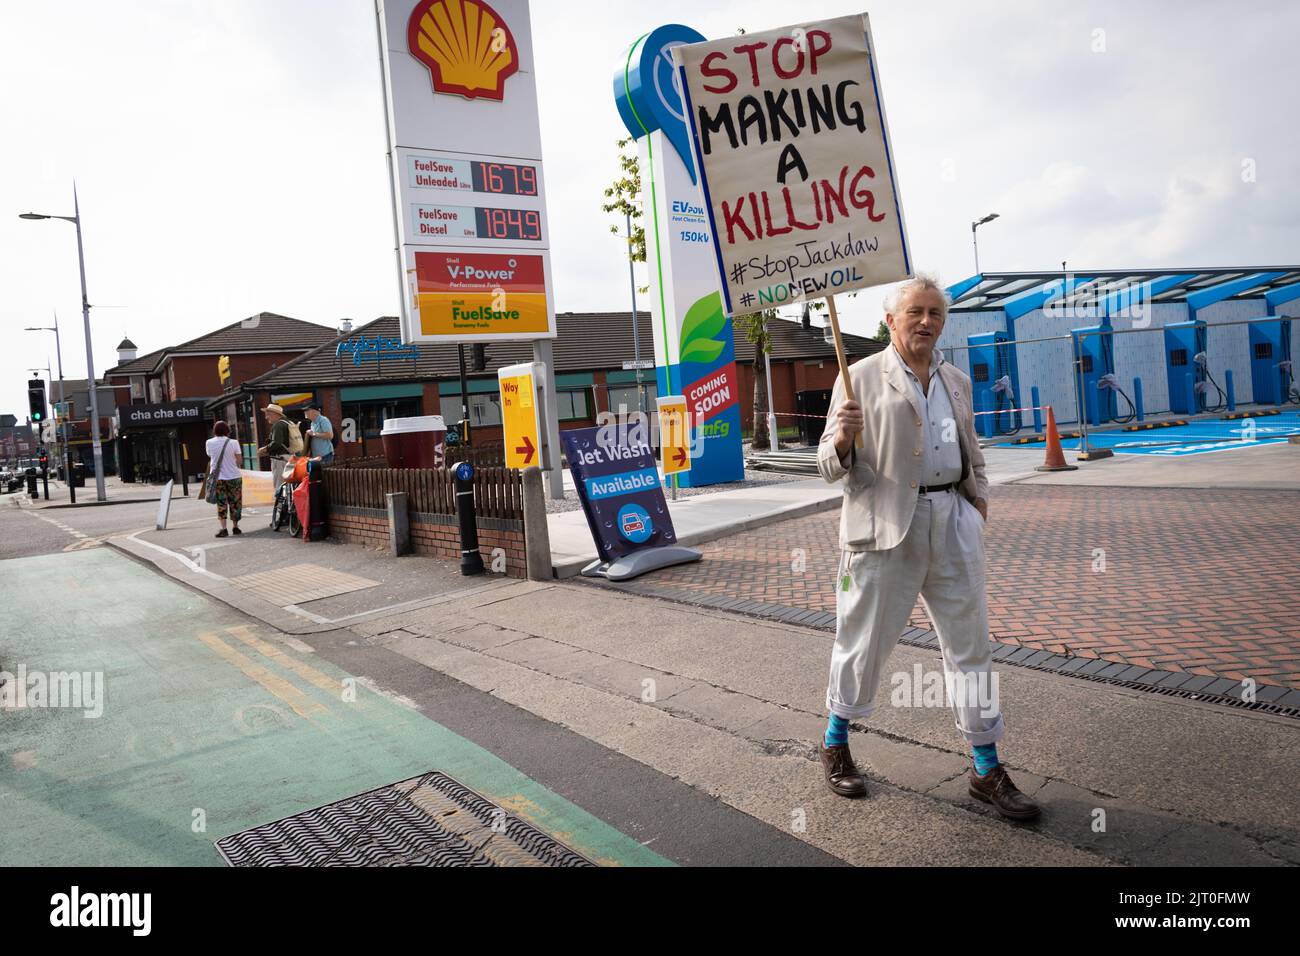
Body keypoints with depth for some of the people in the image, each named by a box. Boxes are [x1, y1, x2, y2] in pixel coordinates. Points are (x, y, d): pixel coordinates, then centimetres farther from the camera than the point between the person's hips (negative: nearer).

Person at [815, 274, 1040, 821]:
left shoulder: (957, 381, 15)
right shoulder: (861, 378, -2)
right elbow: (831, 467, -4)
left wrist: (979, 498, 8)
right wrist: (843, 438, -25)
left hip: (952, 523, 5)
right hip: (886, 528, -5)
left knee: (970, 642, 8)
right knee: (864, 641, 5)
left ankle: (986, 770, 20)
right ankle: (835, 745, 28)